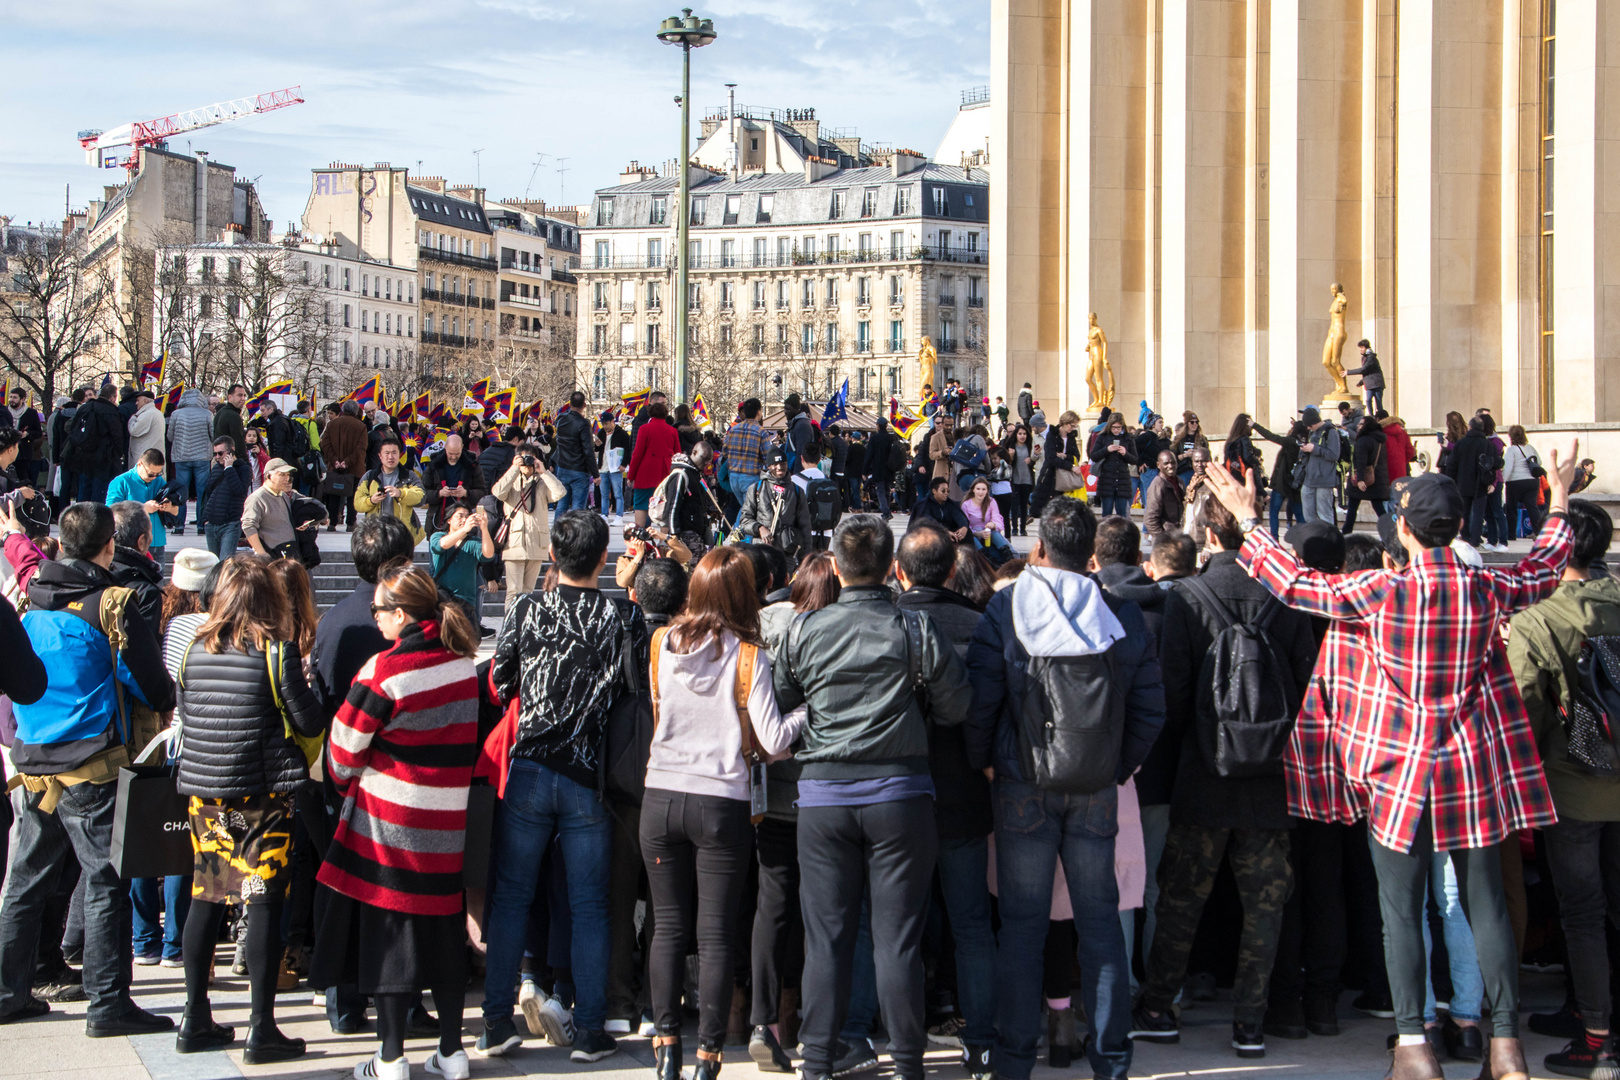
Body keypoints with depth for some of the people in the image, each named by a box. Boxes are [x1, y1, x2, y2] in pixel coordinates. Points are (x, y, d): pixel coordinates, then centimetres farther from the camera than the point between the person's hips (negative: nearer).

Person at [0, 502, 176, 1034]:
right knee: (106, 885, -2)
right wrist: (171, 701, 15)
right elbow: (150, 684, -5)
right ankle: (107, 1004, -3)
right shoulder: (109, 606, -10)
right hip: (90, 768, -6)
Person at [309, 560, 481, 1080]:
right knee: (444, 929, 13)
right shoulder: (463, 663, 2)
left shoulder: (386, 670, -16)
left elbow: (344, 749, -8)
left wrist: (346, 783, 11)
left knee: (387, 929, 3)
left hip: (388, 821, -5)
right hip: (448, 819, 6)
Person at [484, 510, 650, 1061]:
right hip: (590, 777, 0)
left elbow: (499, 685, 3)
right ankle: (590, 1029, 10)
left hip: (528, 769, 0)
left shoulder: (524, 610, -5)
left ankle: (497, 1021, 12)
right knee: (590, 905, 7)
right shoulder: (625, 617, -7)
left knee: (510, 896, 10)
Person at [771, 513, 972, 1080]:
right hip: (899, 793, -1)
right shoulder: (917, 630, -6)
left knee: (826, 937, 6)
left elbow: (778, 705, 10)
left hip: (822, 795, 1)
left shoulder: (804, 630, 0)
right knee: (898, 937, 3)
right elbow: (956, 707, 0)